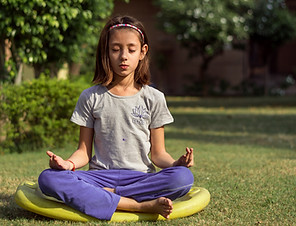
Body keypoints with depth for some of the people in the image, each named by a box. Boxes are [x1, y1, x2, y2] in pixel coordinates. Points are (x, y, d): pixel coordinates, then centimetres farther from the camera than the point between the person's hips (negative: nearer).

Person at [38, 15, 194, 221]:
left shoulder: (153, 98, 8)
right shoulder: (91, 98, 8)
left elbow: (158, 153, 8)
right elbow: (85, 151, 8)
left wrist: (176, 163, -14)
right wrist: (69, 163, -15)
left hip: (140, 177, 0)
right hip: (100, 175, 0)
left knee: (183, 177, -32)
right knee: (48, 178, -29)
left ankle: (101, 196, -23)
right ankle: (142, 206, -32)